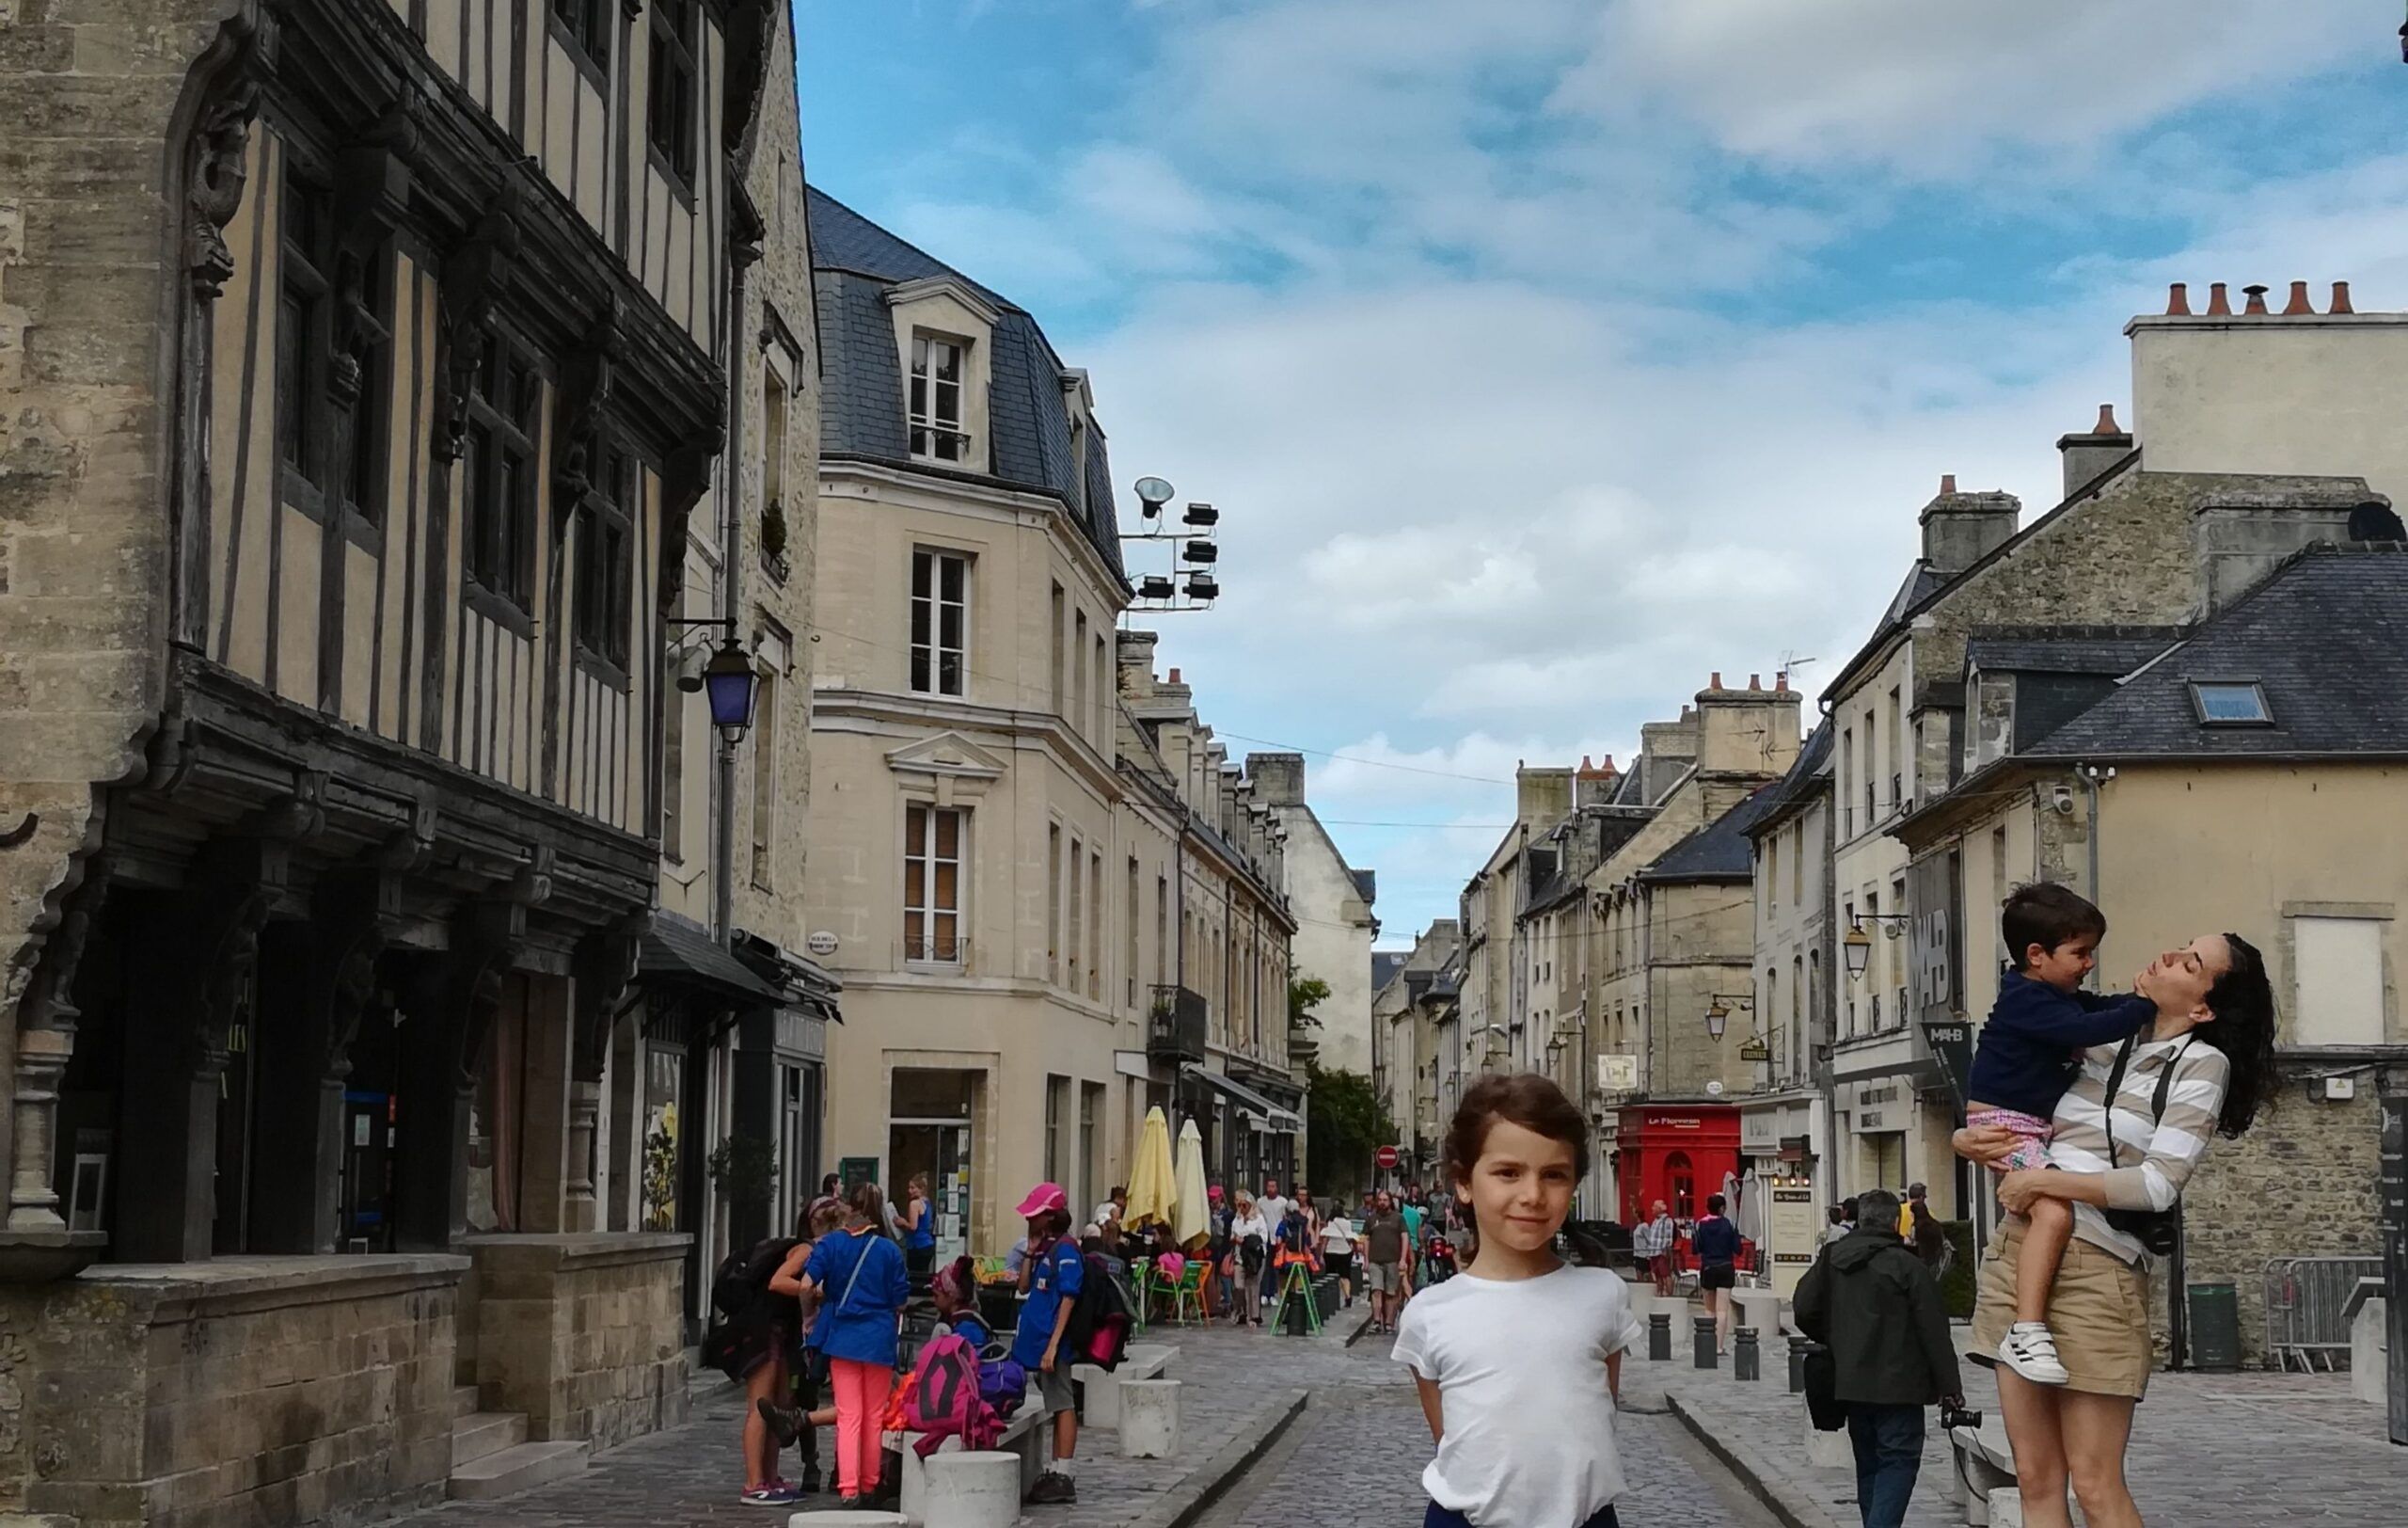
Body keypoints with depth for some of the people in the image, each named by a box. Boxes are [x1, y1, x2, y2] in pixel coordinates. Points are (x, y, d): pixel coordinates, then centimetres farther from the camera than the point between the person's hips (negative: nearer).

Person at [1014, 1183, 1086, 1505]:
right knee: (1057, 1406, 14)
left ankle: (1064, 1477, -4)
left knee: (1063, 1406, -5)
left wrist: (1053, 1344, -23)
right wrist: (1031, 1253, 3)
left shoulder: (1064, 1249, -14)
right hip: (1036, 1339, 9)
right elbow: (1024, 1286, 16)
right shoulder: (1044, 1247, 13)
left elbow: (1068, 1298, -18)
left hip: (1052, 1340, -9)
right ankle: (1056, 1472, 19)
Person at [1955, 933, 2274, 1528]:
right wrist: (1969, 1140, 8)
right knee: (2037, 1480, 4)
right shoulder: (2101, 1046, 15)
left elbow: (2160, 1183, -12)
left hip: (2094, 1265, -5)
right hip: (2017, 1252, 6)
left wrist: (2043, 1180, -11)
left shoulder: (2202, 1063, -1)